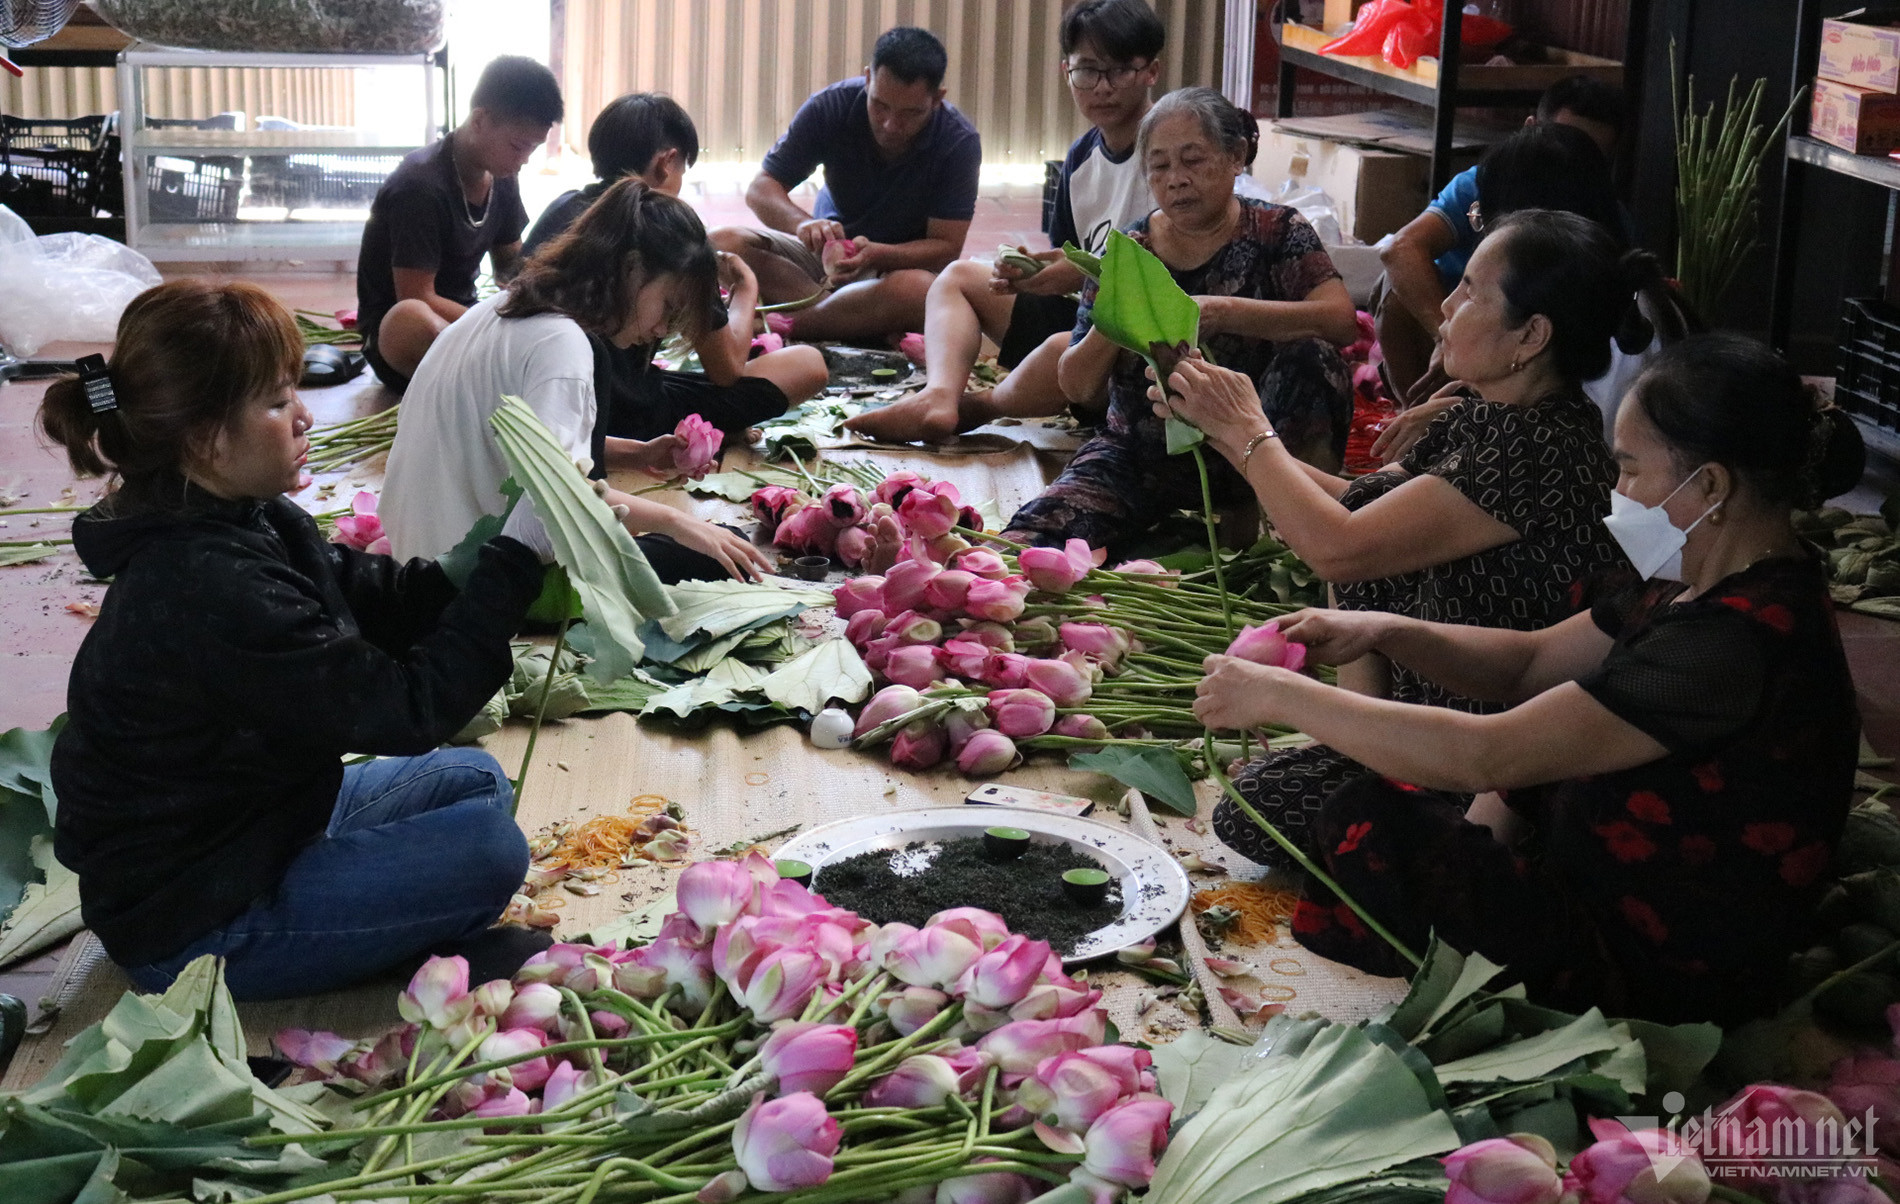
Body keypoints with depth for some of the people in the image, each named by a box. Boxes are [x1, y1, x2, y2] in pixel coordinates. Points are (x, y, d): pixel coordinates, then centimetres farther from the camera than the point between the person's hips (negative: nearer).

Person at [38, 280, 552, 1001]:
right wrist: (516, 559, -27)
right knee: (486, 846, -19)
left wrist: (506, 543, -12)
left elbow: (382, 598, 4)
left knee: (475, 779, 16)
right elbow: (407, 709, -30)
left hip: (257, 821, 10)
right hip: (192, 925, -10)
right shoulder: (209, 588, -33)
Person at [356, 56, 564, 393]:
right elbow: (416, 299, -22)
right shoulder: (421, 185, -19)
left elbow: (510, 267, 17)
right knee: (411, 318, -43)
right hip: (396, 332, -8)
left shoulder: (501, 178, 5)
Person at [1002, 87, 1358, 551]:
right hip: (1144, 456, 0)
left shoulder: (1277, 233, -1)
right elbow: (1078, 388, 2)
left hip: (1248, 455, 1)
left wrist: (1221, 313, -30)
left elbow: (1340, 320, -20)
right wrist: (1108, 328, -20)